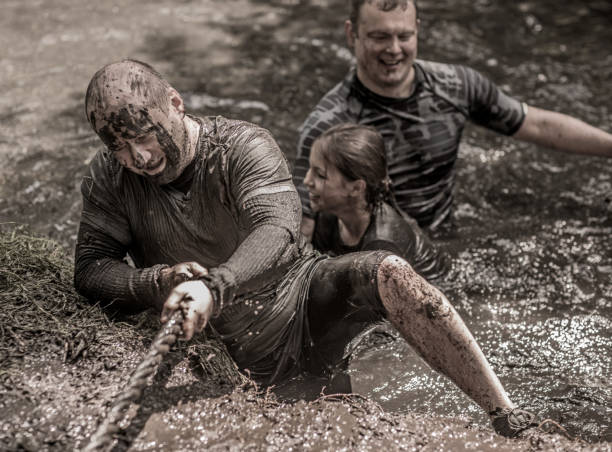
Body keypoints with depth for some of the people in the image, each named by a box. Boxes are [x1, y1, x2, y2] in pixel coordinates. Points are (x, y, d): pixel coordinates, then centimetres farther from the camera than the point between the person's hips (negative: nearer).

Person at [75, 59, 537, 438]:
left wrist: (215, 285, -52)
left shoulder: (243, 146, -15)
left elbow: (279, 225, -33)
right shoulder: (109, 178, -4)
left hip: (301, 296, -3)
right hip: (240, 351, 3)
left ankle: (507, 415, -26)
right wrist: (159, 282, -26)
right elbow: (91, 268, -5)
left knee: (385, 271, -30)